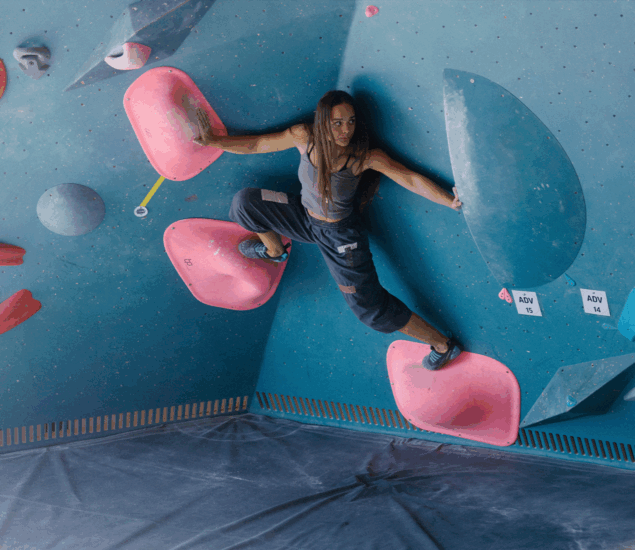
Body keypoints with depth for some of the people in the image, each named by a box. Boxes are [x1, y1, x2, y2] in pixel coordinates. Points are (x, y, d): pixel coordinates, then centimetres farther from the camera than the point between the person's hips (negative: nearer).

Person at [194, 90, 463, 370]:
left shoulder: (365, 157, -30)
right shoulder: (304, 137, -21)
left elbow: (411, 179, -30)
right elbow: (256, 144, -7)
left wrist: (450, 201, -40)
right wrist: (214, 141, -9)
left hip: (339, 235, -4)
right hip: (304, 216, 5)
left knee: (371, 309, -7)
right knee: (245, 202, -1)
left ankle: (443, 345, 12)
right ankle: (275, 250, 31)